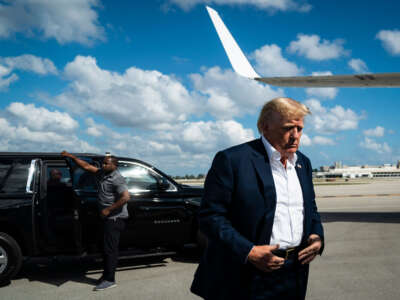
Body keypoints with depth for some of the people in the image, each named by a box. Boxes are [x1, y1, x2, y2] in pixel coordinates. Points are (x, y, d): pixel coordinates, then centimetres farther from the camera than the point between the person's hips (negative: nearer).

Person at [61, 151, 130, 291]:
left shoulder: (117, 179, -16)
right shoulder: (102, 174, 11)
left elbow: (126, 197, -26)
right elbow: (86, 166, 17)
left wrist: (108, 209, -20)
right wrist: (71, 156, 13)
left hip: (115, 218, -9)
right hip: (107, 217, 9)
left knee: (110, 248, -6)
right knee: (106, 247, 14)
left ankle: (109, 280, 0)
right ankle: (106, 274, 24)